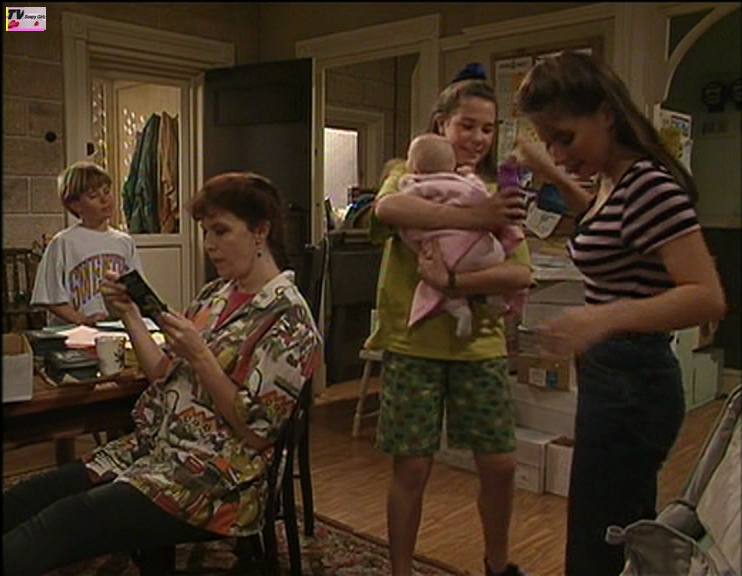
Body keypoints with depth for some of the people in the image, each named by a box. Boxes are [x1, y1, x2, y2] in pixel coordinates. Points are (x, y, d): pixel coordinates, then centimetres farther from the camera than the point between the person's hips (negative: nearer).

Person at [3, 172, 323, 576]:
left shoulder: (288, 320, -11)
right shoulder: (215, 295, 12)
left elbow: (252, 429, -14)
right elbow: (166, 376, 11)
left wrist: (200, 356, -19)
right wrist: (130, 316, 1)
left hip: (213, 480, -8)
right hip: (154, 449, 8)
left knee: (57, 525, -23)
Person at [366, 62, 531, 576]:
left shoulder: (498, 194, 9)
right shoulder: (410, 175, 3)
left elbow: (521, 274, -6)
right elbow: (387, 208, -24)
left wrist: (453, 282, -21)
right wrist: (472, 218, -29)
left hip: (479, 344, 3)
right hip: (413, 342, -2)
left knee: (500, 465, 8)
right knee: (411, 468, 3)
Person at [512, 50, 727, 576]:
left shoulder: (650, 185, -20)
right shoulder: (617, 179, 9)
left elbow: (708, 297, -26)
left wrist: (607, 318, -39)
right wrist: (558, 180, 21)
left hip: (631, 385, -10)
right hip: (616, 378, 10)